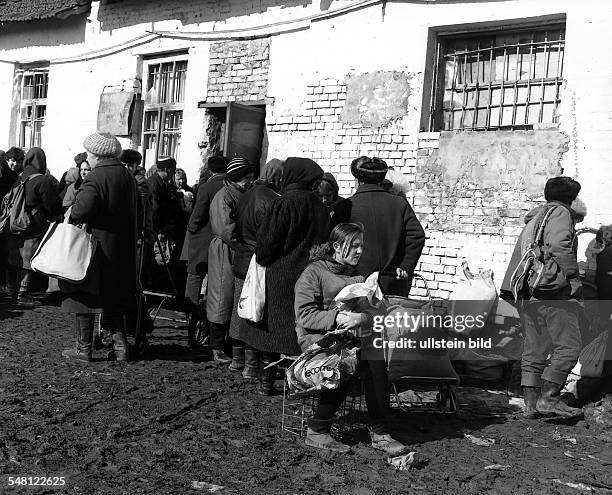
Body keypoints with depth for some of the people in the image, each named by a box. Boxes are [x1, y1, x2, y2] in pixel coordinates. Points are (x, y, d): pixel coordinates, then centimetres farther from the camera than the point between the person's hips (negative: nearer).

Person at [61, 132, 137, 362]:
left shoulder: (96, 177, -16)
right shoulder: (127, 175, 10)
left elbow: (83, 208, -29)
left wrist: (72, 216, -9)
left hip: (97, 246, -8)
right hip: (121, 247, 8)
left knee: (83, 296, 3)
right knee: (114, 299, 16)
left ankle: (83, 348, 8)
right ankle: (120, 344, 14)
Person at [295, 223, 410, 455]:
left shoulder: (360, 274, 21)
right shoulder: (314, 272, 3)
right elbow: (305, 316, -6)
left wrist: (360, 318, -12)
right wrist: (337, 318, -19)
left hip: (354, 336, 5)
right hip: (317, 336, -4)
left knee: (377, 361, -27)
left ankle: (379, 432, -20)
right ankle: (317, 432, -17)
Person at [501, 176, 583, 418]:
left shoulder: (532, 219, 24)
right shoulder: (560, 212, -1)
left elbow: (519, 255, 21)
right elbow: (559, 246, -18)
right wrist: (574, 280, -12)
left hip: (529, 295, 9)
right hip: (554, 292, -9)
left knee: (533, 350, 8)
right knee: (568, 346, -6)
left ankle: (531, 404, 8)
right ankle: (548, 398, -11)